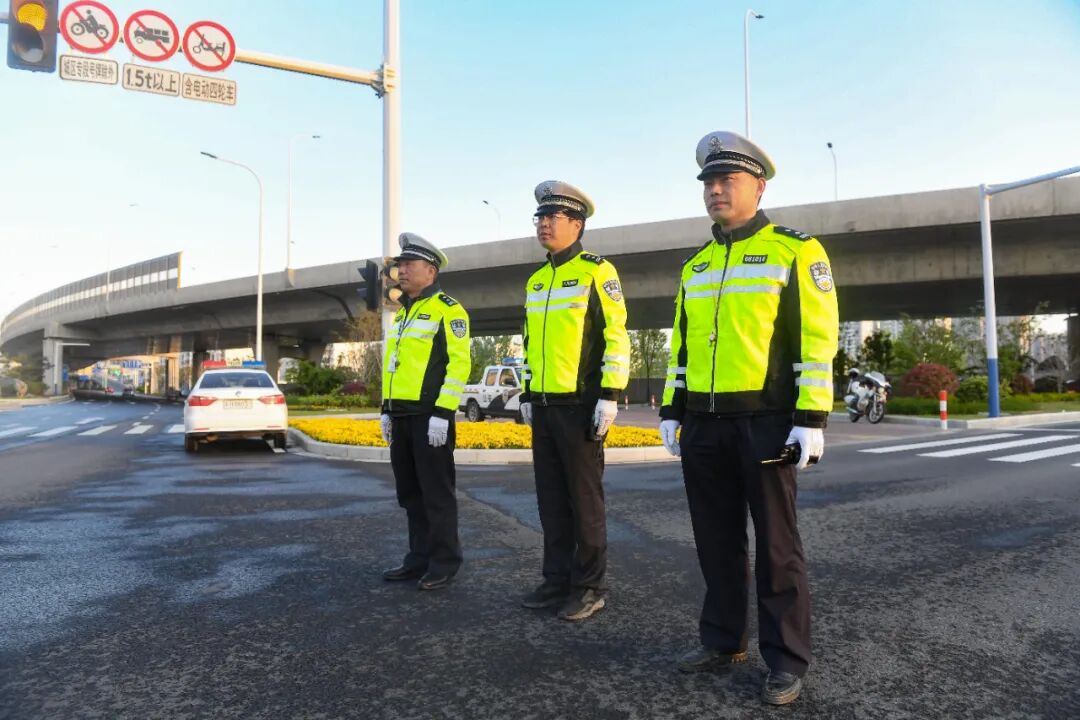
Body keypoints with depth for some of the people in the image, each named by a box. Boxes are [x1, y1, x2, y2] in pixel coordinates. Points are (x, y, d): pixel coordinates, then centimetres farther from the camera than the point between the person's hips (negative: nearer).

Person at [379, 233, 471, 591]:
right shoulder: (401, 313, 18)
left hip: (430, 417, -8)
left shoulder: (448, 310, -8)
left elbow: (459, 364, -15)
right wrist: (386, 410, 16)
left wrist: (442, 414, -20)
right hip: (402, 417, 8)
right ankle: (419, 558, 24)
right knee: (410, 493, 13)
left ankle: (444, 563, 10)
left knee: (436, 493, -1)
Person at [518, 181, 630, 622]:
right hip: (544, 406, 8)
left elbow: (616, 338, -12)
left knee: (584, 498, 1)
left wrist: (610, 396, -17)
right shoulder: (535, 281, 16)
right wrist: (527, 394, 18)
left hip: (580, 405, -7)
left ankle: (590, 586, 13)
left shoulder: (597, 272, -7)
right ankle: (557, 580, 23)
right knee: (551, 498, 12)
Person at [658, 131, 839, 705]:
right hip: (704, 425, 6)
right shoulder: (695, 266, 16)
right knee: (716, 540, 13)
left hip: (765, 422, -6)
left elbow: (817, 337, -8)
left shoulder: (795, 250, -2)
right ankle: (723, 640, 29)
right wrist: (671, 411, 13)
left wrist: (811, 419, -14)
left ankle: (786, 660, 18)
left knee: (775, 544, 4)